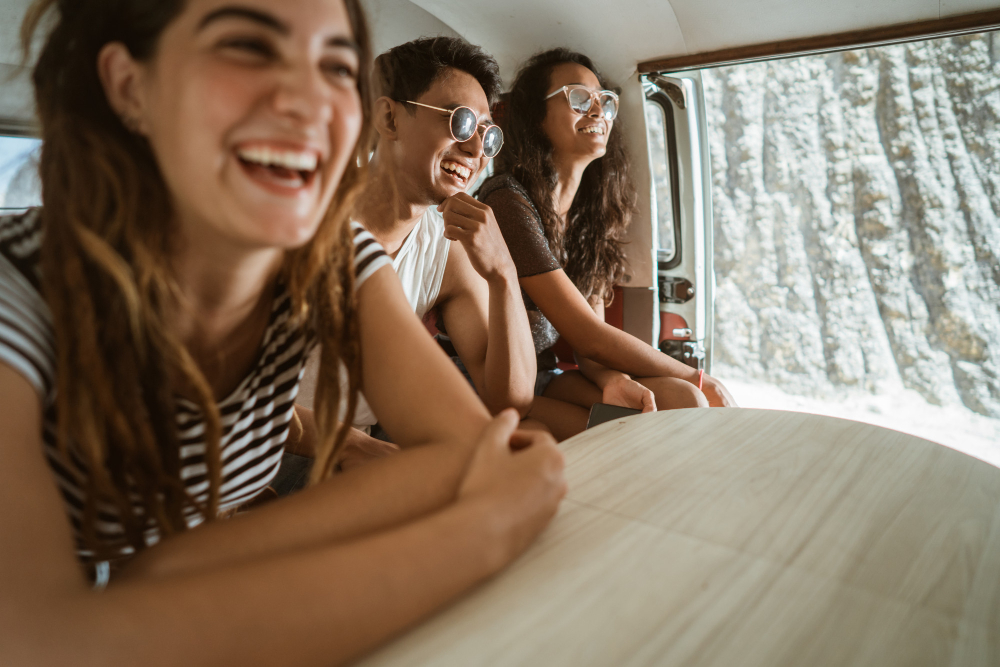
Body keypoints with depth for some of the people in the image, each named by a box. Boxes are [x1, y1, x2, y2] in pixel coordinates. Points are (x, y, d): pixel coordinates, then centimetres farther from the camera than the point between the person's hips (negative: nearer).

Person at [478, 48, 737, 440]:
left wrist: (612, 378, -23)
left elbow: (588, 340, 1)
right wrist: (698, 379, -11)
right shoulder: (508, 202, -20)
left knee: (680, 401, -16)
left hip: (545, 376, 7)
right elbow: (587, 336, -20)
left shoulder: (590, 212, 6)